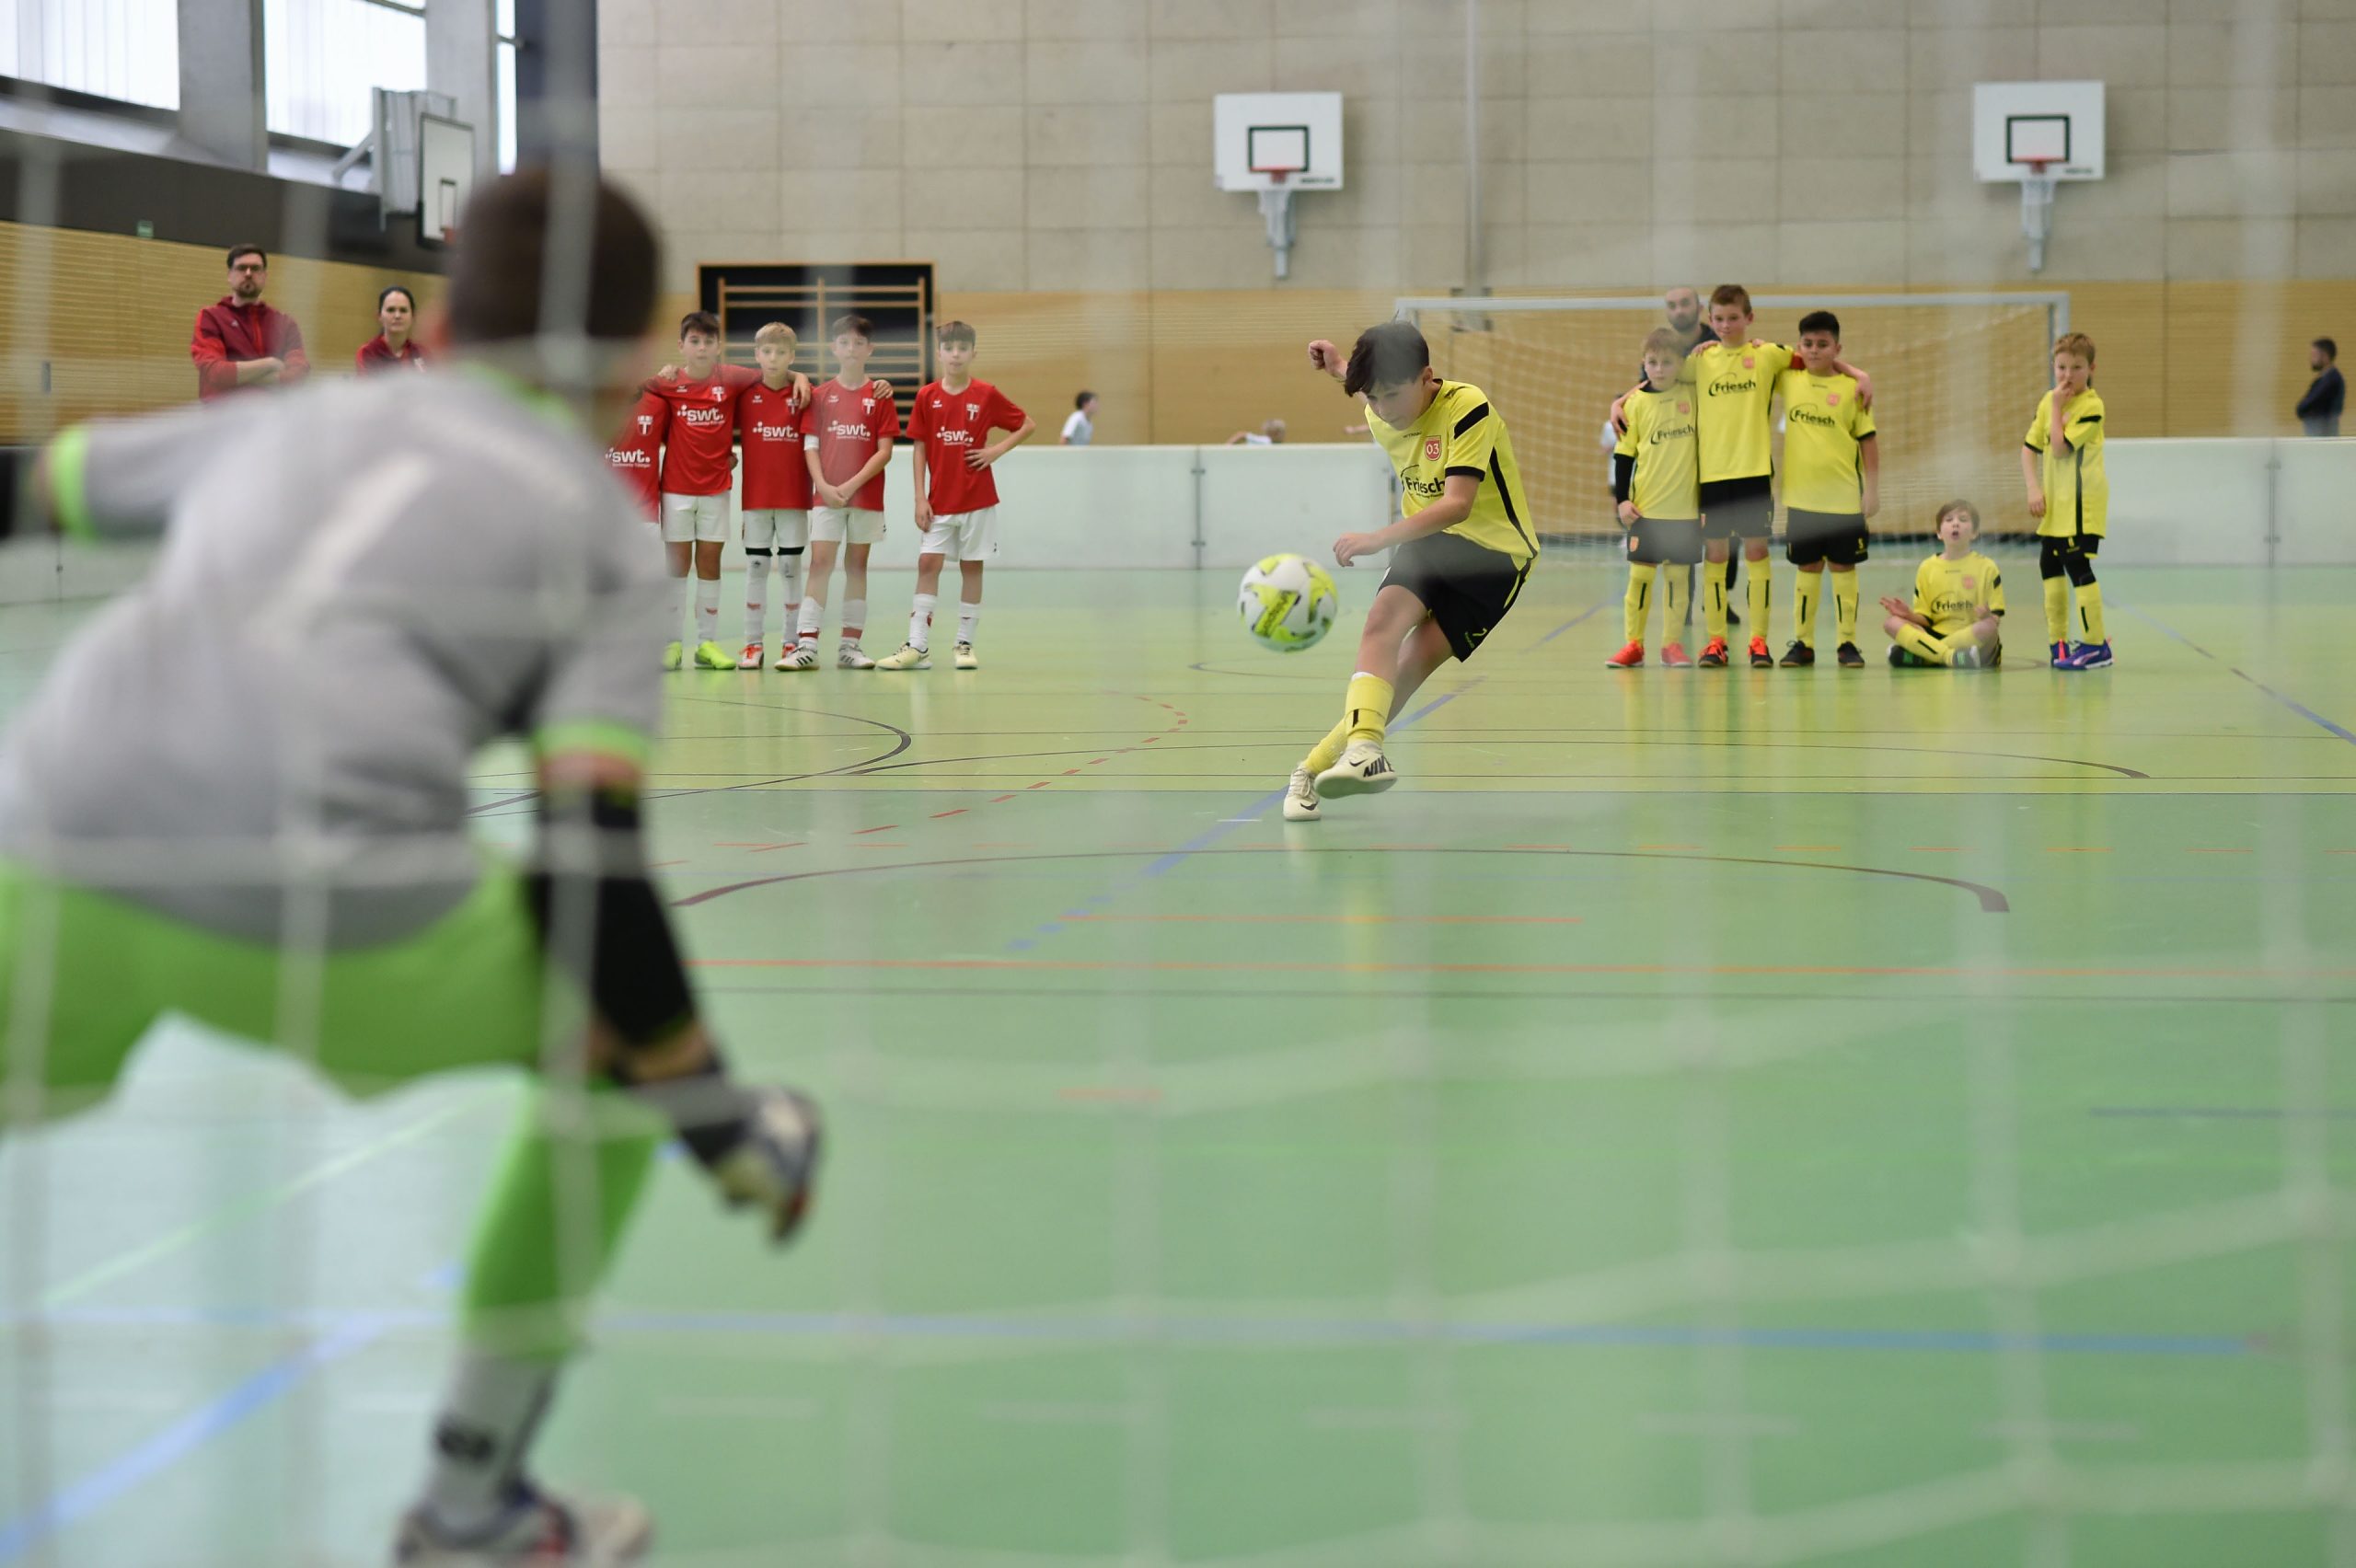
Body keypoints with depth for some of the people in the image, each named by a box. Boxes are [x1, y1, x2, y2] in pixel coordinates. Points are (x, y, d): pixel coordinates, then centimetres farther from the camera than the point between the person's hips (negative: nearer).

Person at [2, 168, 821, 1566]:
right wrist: (723, 1117, 14)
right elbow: (588, 872, 5)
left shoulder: (296, 417, 28)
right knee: (624, 1023, 25)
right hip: (330, 900, -3)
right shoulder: (606, 533, 17)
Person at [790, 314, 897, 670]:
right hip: (826, 494, 0)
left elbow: (885, 452, -2)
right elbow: (811, 445, 3)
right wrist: (823, 485, -11)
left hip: (865, 495, 0)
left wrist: (852, 484, -12)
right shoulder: (821, 396, 6)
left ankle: (850, 646, 8)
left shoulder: (880, 397, 3)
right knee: (819, 564, -7)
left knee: (857, 567, 5)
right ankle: (806, 646, -11)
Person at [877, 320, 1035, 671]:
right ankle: (918, 646, -7)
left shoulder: (987, 395, -2)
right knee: (927, 564, -6)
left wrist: (998, 449, -8)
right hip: (939, 502, 1)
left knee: (971, 566, 4)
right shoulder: (927, 397, 1)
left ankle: (964, 644, 11)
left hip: (977, 499, -1)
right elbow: (919, 448, 2)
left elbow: (1027, 425, 6)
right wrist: (920, 498, -4)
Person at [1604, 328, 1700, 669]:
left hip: (1685, 505, 1)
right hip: (1645, 505, -1)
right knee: (1640, 572, 0)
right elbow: (1624, 453, 3)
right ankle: (1633, 644, 8)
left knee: (1676, 573, 5)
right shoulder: (1637, 402, -1)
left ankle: (1671, 643, 12)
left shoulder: (1692, 395, 1)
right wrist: (1622, 498, -5)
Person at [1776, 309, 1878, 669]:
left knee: (1843, 567, 4)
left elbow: (1868, 441, -1)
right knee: (1808, 568, 9)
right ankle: (1802, 642, 13)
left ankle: (1848, 643, 9)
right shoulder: (1789, 381, 3)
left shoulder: (1851, 388, -3)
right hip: (1801, 496, 2)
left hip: (1844, 497, -2)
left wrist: (1872, 490, -4)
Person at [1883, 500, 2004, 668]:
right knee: (1891, 623, -20)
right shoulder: (1927, 568, 11)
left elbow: (1995, 621, -1)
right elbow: (1926, 619, 11)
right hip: (1936, 636, 2)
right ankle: (1953, 658, -35)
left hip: (1974, 640, -2)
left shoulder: (1985, 567, 4)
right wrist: (1910, 615, -10)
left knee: (1988, 628, -36)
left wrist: (1988, 617, -24)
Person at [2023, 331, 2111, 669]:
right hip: (2054, 502, 8)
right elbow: (2030, 448, 10)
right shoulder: (2048, 401, 8)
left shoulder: (2091, 406, -14)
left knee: (2078, 566, -12)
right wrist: (2034, 489, -1)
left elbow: (2060, 447, -22)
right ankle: (2058, 644, 24)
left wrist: (2056, 407, -14)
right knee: (2049, 565, 13)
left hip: (2082, 502, -8)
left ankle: (2096, 646, -8)